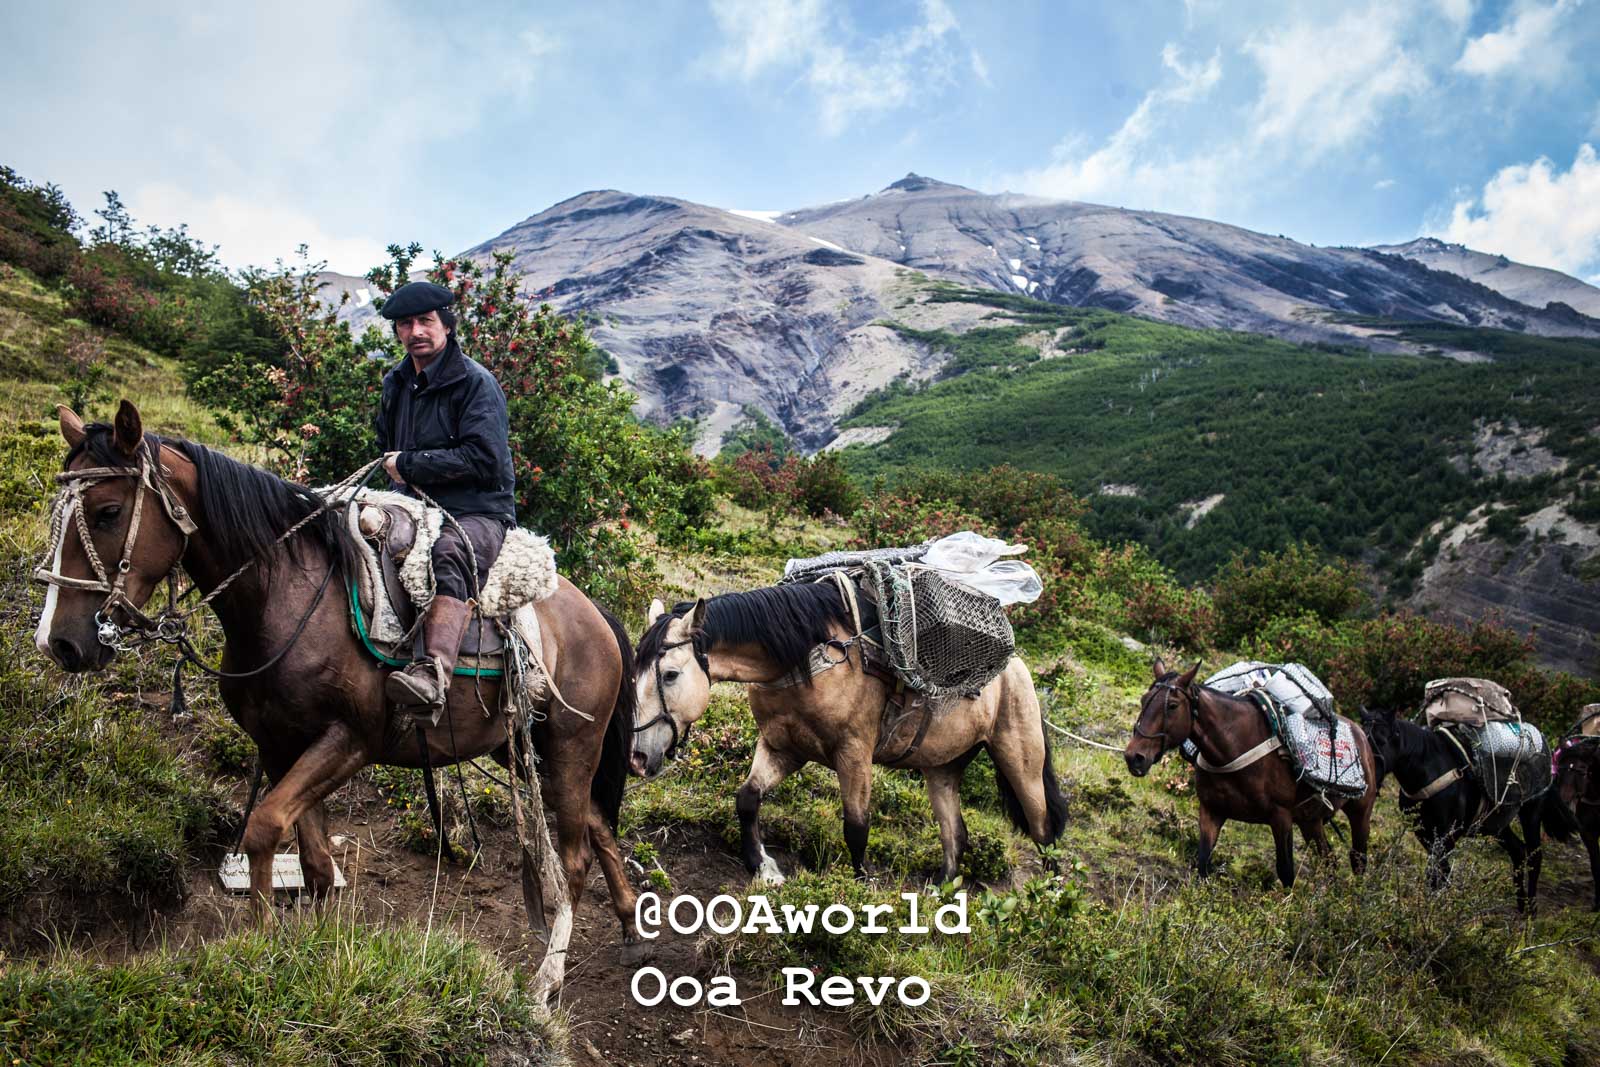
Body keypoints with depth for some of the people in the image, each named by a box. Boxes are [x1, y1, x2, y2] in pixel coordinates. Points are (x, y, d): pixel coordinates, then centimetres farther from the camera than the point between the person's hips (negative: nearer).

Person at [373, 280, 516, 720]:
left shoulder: (475, 382, -6)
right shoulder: (396, 383, 18)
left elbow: (484, 458, -16)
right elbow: (385, 449, 34)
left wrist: (411, 465, -12)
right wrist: (398, 486, 13)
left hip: (477, 512, -8)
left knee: (449, 553, -39)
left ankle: (432, 675, -58)